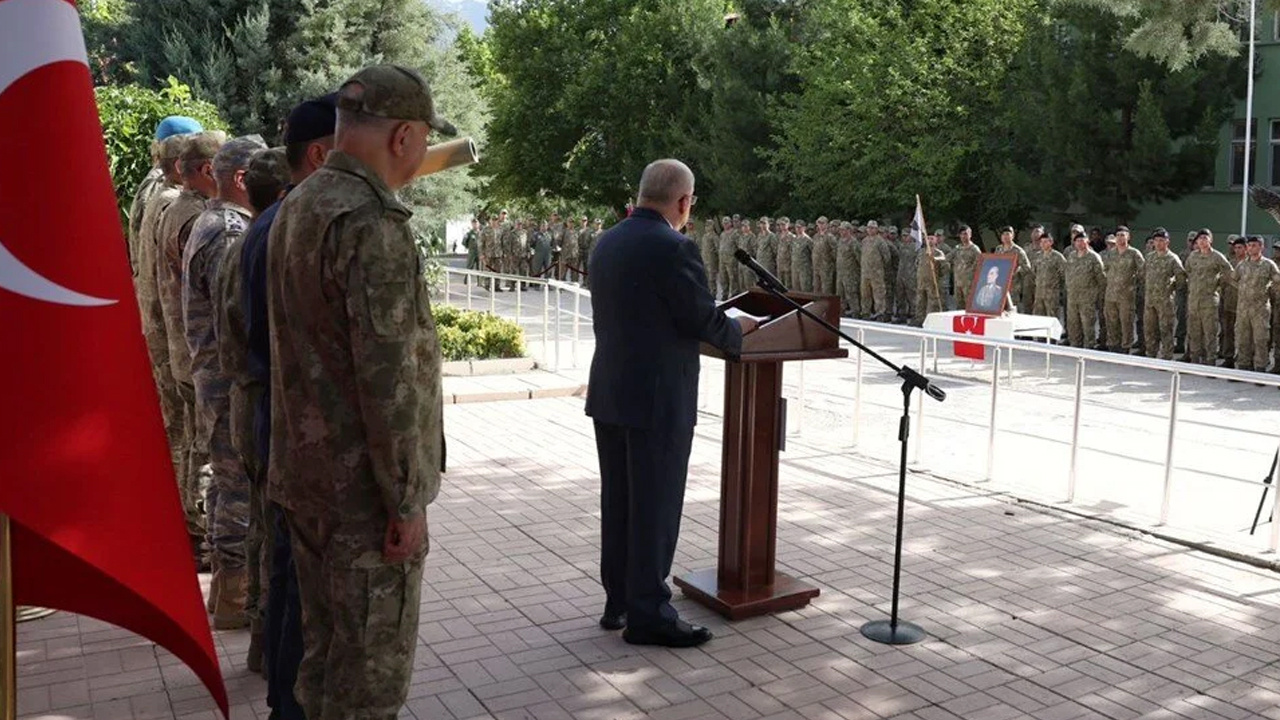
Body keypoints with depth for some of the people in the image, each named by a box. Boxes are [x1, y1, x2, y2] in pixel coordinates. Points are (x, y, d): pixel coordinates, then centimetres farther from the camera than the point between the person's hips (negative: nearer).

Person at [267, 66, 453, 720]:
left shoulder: (297, 205, 10)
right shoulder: (373, 223, -20)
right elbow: (389, 376, -23)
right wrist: (407, 499, -17)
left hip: (304, 471, 9)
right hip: (362, 485, -9)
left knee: (324, 646, 20)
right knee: (373, 664, 4)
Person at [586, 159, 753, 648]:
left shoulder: (607, 242, 8)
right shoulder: (672, 248, -18)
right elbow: (705, 321, -15)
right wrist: (739, 330, 6)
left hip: (608, 394, 8)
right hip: (657, 400, -8)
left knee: (618, 502, 16)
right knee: (655, 509, 2)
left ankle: (618, 601, 27)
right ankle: (648, 614, 11)